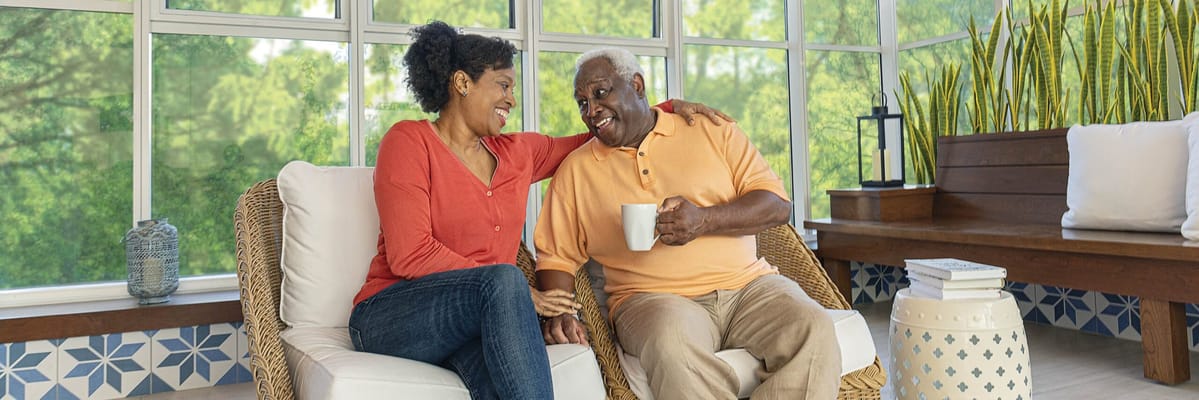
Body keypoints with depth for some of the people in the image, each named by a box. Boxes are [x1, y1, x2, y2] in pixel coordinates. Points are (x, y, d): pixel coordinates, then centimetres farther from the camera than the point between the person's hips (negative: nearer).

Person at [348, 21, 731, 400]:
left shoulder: (517, 153, 14)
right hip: (389, 316, -3)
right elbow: (411, 256, -14)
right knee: (504, 279, -34)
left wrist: (670, 108, 16)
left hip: (482, 318, 4)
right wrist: (519, 294, -17)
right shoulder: (408, 141, -4)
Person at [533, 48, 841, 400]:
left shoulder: (710, 130, 11)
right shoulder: (576, 169, 13)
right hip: (653, 297, -1)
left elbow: (778, 205, 3)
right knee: (671, 345, -36)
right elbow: (556, 256, 11)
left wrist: (704, 221, -14)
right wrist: (557, 315, -9)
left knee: (814, 329, -26)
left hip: (748, 283, 2)